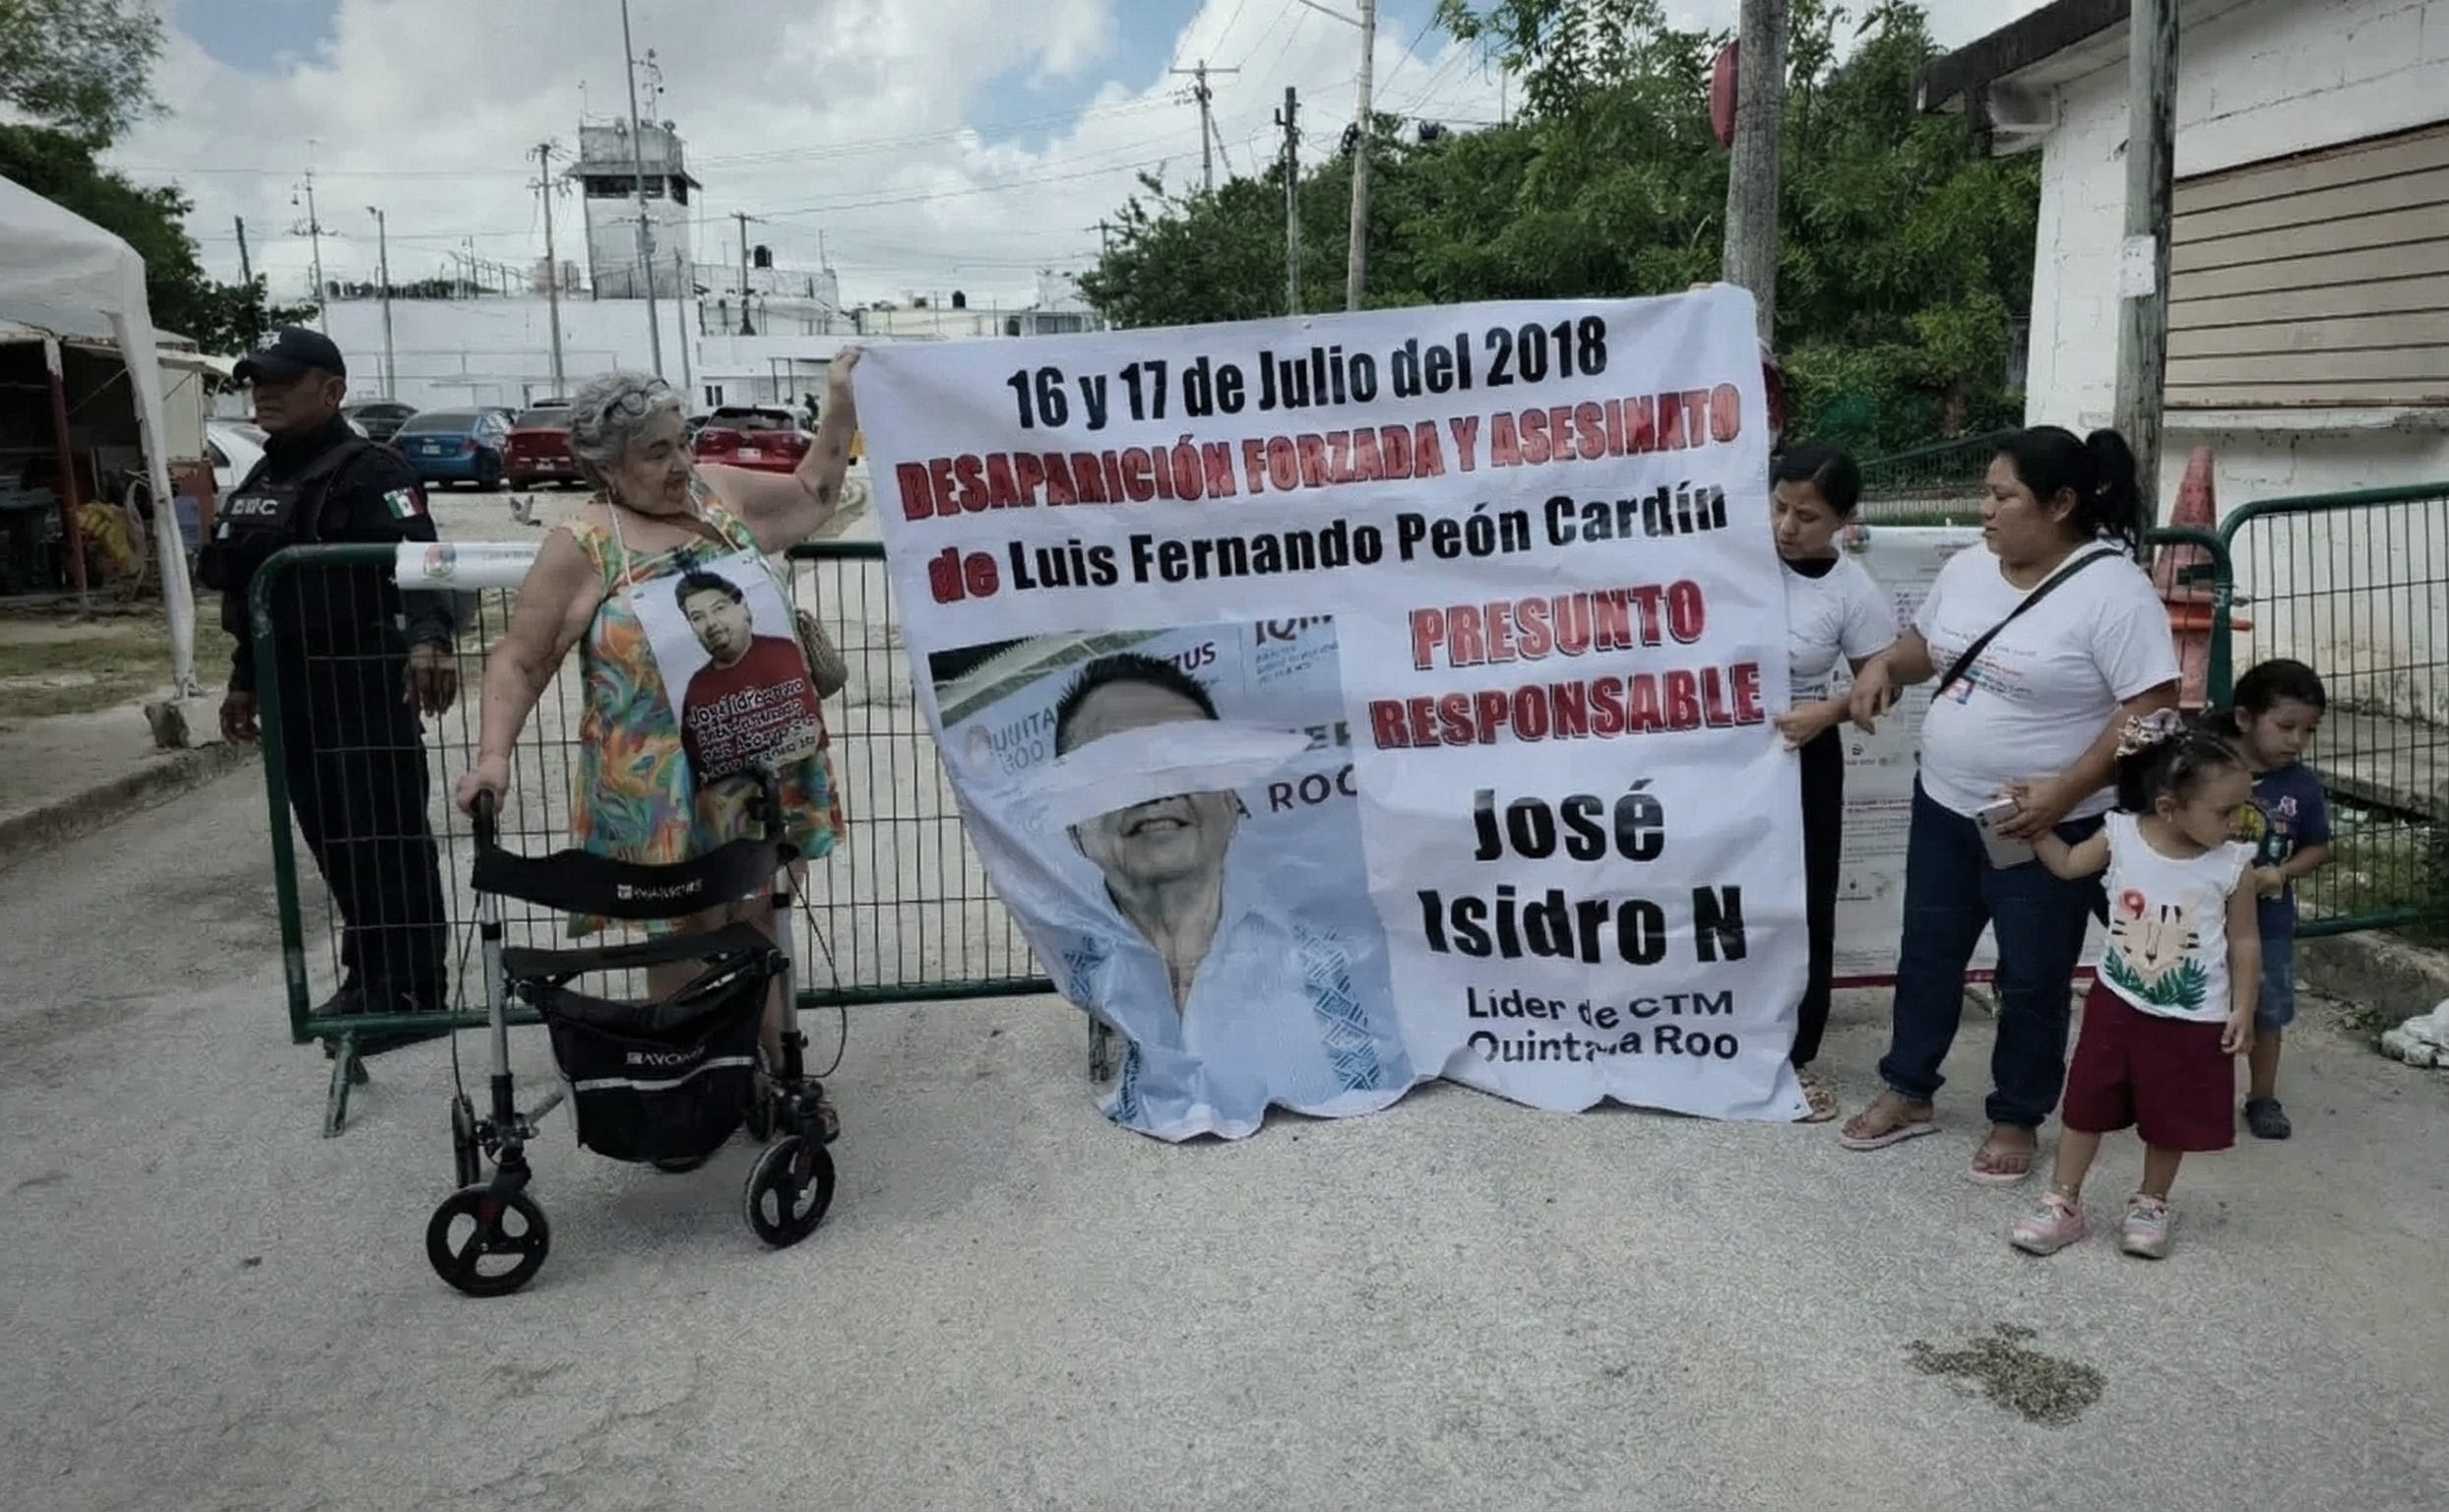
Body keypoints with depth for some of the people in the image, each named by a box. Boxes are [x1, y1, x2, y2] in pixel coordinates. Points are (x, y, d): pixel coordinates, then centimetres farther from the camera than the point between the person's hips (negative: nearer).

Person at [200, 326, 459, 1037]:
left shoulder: (368, 471, -12)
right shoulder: (260, 482, 18)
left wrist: (428, 638, -45)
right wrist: (245, 680, 26)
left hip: (362, 684, -9)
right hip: (293, 690, 9)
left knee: (388, 837, -5)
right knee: (330, 838, 14)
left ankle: (411, 987, 2)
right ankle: (371, 974, 25)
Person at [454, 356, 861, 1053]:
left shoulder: (720, 492, 5)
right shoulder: (580, 547, -7)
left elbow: (812, 496, 22)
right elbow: (519, 663, -4)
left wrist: (841, 406, 14)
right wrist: (493, 756, -16)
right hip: (661, 793, -4)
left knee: (758, 923, 13)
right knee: (686, 938, 5)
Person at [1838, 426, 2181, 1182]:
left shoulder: (2113, 591, -19)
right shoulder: (1968, 567, 2)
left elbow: (2151, 710, -21)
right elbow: (1925, 642, 18)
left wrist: (2065, 790, -27)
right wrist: (1885, 665, -4)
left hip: (2046, 827, -6)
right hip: (1943, 808, 7)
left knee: (2031, 980, 9)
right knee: (1927, 955, 17)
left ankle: (2017, 1119, 28)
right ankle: (1907, 1092, 34)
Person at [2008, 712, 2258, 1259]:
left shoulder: (2233, 866, -14)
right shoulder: (2121, 835, -13)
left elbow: (2244, 942, -3)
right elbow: (2068, 864, 7)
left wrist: (2243, 1010, -3)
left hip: (2192, 1019, -1)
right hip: (2117, 1003, 1)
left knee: (2171, 1121, 14)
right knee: (2086, 1107, 10)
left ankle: (2150, 1205, 36)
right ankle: (2062, 1204, 23)